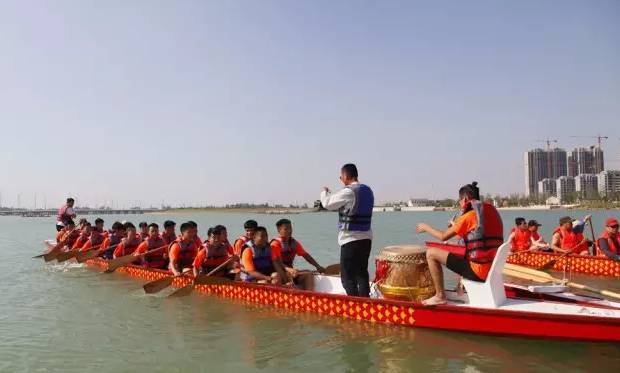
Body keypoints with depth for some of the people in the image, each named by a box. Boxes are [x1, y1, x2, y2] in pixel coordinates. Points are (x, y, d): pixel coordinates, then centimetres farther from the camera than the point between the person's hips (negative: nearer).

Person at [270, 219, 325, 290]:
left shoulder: (294, 243, 11)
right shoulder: (275, 244, -11)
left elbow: (306, 255, 11)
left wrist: (318, 266, 1)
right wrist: (288, 269, -38)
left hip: (291, 271, 7)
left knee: (309, 274, -11)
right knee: (289, 274, -35)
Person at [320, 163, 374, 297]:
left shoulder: (347, 192, -15)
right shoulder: (368, 190, 10)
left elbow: (327, 203, -8)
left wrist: (325, 192, 14)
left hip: (351, 239, -8)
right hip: (366, 237, 8)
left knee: (348, 276, -1)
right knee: (362, 272, 16)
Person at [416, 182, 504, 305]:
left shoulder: (469, 216, -12)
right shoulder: (492, 210, 10)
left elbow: (443, 236, -6)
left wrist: (425, 227, 10)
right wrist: (456, 227, 23)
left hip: (478, 272, -8)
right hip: (493, 269, 9)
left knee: (431, 253, -4)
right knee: (463, 256, 38)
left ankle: (440, 296, 4)